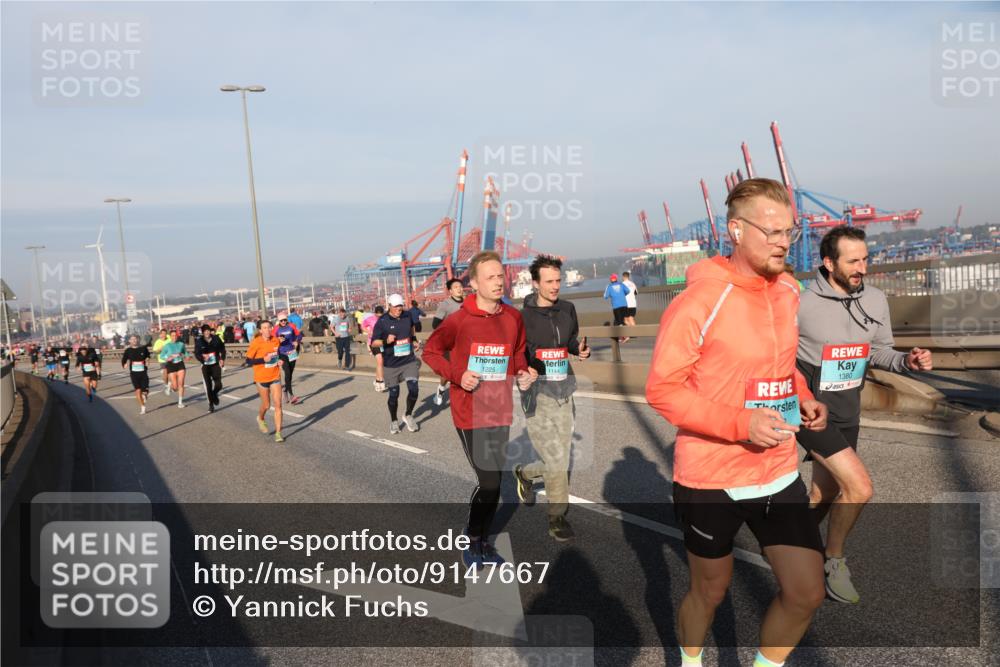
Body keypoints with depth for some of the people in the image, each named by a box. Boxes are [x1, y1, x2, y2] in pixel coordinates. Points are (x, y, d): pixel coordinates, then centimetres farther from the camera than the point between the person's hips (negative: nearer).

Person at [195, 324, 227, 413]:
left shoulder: (216, 339, -5)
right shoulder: (199, 342, -8)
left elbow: (222, 349, 10)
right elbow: (196, 354, -8)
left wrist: (222, 359, -1)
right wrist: (203, 357, -28)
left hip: (216, 364, 1)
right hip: (205, 366, -1)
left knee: (218, 385, -7)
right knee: (208, 386, 0)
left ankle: (214, 394, 29)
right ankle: (211, 404, 18)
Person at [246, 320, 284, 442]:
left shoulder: (276, 340, -1)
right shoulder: (256, 343, -14)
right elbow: (248, 361, -12)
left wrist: (280, 360, -2)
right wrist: (263, 359, -24)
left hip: (275, 377, 3)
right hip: (261, 378, -3)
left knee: (278, 404, -5)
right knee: (266, 405, 10)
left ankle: (278, 433, 1)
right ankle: (260, 419, 46)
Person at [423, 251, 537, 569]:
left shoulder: (513, 318, 2)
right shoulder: (459, 320, -11)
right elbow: (430, 351, -1)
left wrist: (523, 372, -3)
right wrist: (457, 375, -15)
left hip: (501, 412, 5)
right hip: (470, 413, -5)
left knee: (494, 479, 14)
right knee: (489, 481, -6)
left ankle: (483, 540, 33)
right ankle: (472, 539, 19)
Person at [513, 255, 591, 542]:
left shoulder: (567, 309, 7)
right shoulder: (523, 316, -8)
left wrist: (581, 349, 0)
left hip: (564, 393, 5)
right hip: (537, 394, -5)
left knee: (561, 460, 11)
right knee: (556, 460, -7)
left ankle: (524, 473, 41)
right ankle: (557, 516, 14)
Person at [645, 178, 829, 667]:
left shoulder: (788, 293, 4)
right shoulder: (699, 300, -19)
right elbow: (661, 389, -19)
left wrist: (804, 400, 0)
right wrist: (741, 422, -26)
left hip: (779, 472, 6)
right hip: (711, 479, -5)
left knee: (806, 593, 5)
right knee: (710, 591, 15)